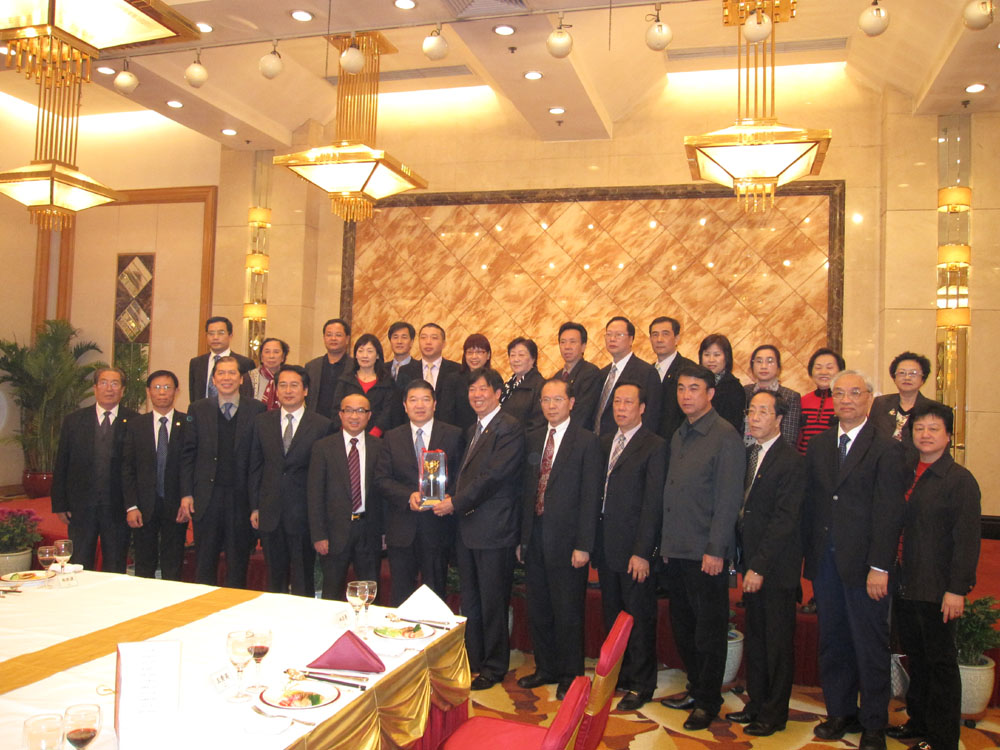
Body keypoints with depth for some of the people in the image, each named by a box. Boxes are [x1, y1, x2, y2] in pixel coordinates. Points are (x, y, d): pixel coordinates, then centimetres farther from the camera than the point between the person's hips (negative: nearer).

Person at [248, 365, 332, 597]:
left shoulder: (322, 425, -4)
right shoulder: (262, 422, 7)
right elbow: (255, 467, 9)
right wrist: (254, 507, 5)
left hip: (303, 514, -3)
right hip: (270, 513, 3)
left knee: (303, 581, 6)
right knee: (274, 577, 15)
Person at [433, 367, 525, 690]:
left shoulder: (509, 428, -13)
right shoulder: (473, 431, 16)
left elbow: (494, 476, -19)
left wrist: (456, 503, -14)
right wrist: (455, 501, 5)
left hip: (493, 529, -9)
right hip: (467, 528, 9)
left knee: (493, 602, 3)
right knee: (470, 602, 17)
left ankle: (493, 667, 17)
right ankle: (472, 660, 30)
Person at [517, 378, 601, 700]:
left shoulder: (586, 441, -7)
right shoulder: (533, 439, 11)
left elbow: (590, 496, -10)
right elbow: (527, 490, 12)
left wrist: (583, 545, -14)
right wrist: (522, 536, 8)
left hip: (566, 539, -5)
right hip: (535, 537, 6)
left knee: (567, 611, 4)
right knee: (538, 609, 15)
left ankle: (570, 675, 21)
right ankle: (546, 668, 31)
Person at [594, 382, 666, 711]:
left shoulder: (654, 446, -9)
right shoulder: (605, 442, 12)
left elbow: (653, 503, -13)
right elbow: (599, 492, 11)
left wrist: (642, 552, -16)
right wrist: (593, 542, 5)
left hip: (634, 549, -6)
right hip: (606, 546, 6)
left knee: (639, 618, 5)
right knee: (611, 614, 16)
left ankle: (641, 685, 19)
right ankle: (616, 675, 30)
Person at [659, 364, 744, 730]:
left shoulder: (725, 436, -10)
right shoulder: (679, 436, 13)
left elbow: (729, 498, -14)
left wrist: (716, 549, -17)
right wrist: (667, 542, 11)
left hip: (706, 553, -7)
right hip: (677, 549, 7)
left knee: (709, 630, 5)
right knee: (683, 626, 16)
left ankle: (708, 702, 18)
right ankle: (696, 689, 31)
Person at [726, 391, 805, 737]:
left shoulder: (792, 461, -13)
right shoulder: (749, 454, 11)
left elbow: (784, 520, -17)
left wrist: (759, 566, -18)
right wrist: (744, 559, 6)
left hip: (776, 567, -7)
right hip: (752, 563, 7)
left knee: (778, 642, 6)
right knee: (754, 639, 15)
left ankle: (774, 713, 19)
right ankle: (756, 702, 29)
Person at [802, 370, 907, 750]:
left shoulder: (886, 449, -6)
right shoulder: (818, 445, 11)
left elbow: (889, 513, -10)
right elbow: (809, 502, 10)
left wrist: (879, 567, -15)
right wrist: (809, 553, 4)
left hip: (864, 562, -5)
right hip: (824, 562, 5)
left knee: (870, 645, 6)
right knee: (832, 642, 14)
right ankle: (839, 713, 29)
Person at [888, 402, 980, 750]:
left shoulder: (960, 479, -9)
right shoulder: (905, 474, 8)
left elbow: (967, 539, -13)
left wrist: (957, 590, -17)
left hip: (937, 591, -6)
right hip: (905, 587, 6)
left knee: (940, 663, 7)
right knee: (915, 659, 17)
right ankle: (918, 722, 32)